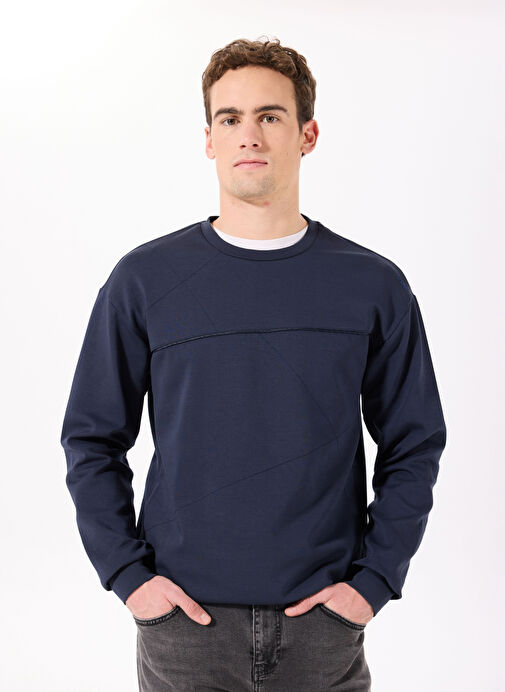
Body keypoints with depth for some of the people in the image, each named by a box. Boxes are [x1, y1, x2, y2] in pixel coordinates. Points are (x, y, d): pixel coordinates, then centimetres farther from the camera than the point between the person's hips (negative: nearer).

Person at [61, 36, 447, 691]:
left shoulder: (374, 285, -1)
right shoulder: (145, 278, -2)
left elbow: (414, 446, 4)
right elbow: (92, 441, 3)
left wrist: (372, 578, -3)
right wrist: (128, 572, -4)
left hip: (324, 622, 1)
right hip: (183, 620, 0)